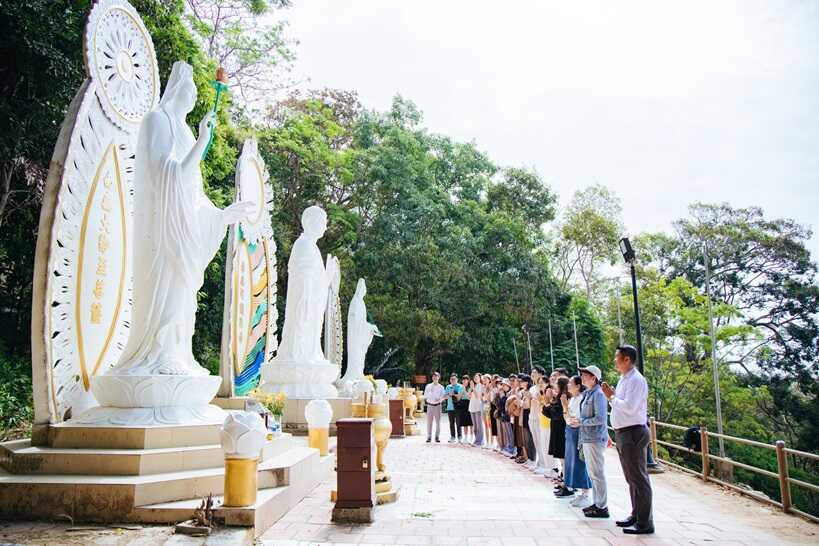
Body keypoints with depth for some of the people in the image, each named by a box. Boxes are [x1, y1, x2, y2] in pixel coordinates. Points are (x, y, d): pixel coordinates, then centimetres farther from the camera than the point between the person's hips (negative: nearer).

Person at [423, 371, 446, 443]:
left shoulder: (441, 387, 4)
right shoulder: (428, 386, 7)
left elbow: (443, 397, 1)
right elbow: (425, 396, 8)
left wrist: (440, 400, -18)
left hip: (437, 405, -1)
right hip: (430, 405, 1)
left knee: (438, 422, 2)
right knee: (429, 422, 1)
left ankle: (437, 437, 10)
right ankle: (429, 437, 6)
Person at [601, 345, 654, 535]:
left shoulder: (636, 380, -16)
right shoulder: (624, 379, 15)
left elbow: (629, 406, -25)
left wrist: (611, 397, -13)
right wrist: (612, 396, 4)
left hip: (633, 433, -10)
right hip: (623, 433, 10)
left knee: (638, 477, -3)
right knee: (631, 477, 18)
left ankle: (644, 523, 5)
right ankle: (636, 515, 30)